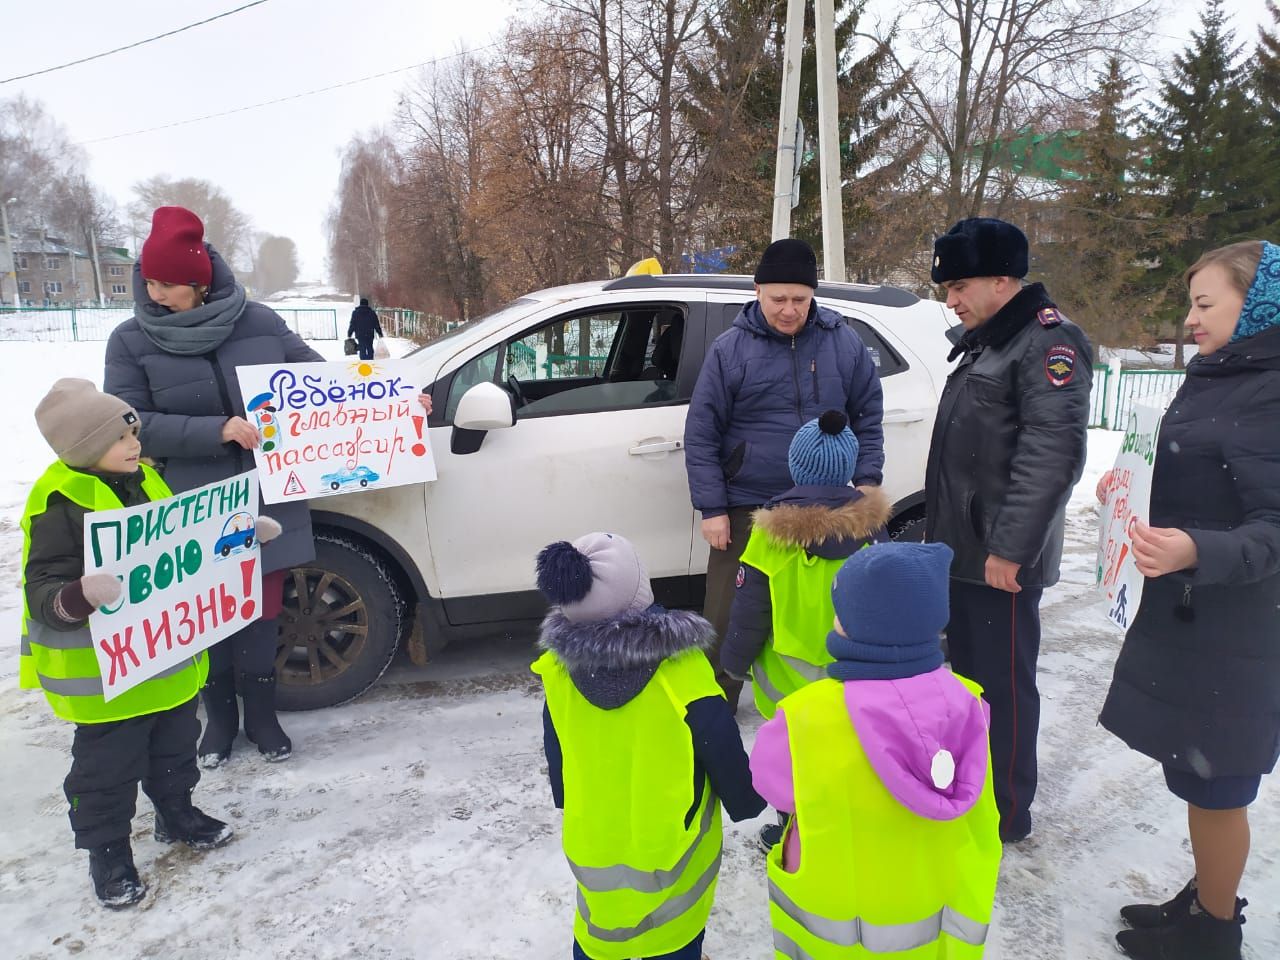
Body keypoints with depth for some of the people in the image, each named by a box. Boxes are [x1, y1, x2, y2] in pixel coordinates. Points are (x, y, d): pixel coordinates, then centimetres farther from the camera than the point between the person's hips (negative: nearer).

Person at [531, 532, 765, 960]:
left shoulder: (558, 667, -17)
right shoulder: (682, 670, -29)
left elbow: (556, 758, -1)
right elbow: (725, 755, -16)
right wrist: (746, 803, 4)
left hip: (595, 839, 3)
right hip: (672, 841, -2)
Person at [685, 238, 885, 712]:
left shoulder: (844, 342, 0)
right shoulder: (730, 348, -7)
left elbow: (868, 416, 9)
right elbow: (701, 435, -6)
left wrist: (867, 479, -1)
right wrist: (712, 508, -10)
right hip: (747, 509, -2)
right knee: (728, 616, 3)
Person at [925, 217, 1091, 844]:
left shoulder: (1048, 341, -14)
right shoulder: (984, 343, 16)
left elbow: (1053, 453, -23)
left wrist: (1010, 548, -24)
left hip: (1001, 557, -10)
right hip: (962, 548, 10)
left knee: (1004, 681, 2)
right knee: (968, 668, 19)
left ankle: (1008, 813, 17)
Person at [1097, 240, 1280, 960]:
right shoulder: (1216, 381, 10)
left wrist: (1196, 551, -39)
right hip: (1182, 615, 8)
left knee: (1215, 784, 8)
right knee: (1197, 773, 20)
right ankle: (1205, 901, 38)